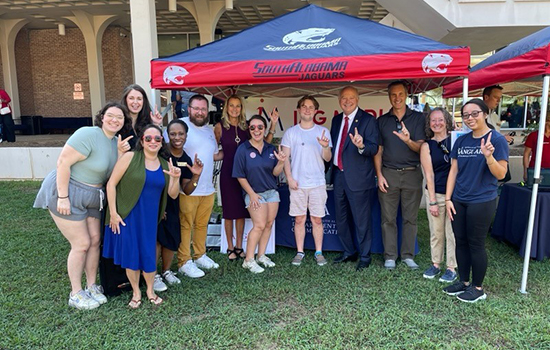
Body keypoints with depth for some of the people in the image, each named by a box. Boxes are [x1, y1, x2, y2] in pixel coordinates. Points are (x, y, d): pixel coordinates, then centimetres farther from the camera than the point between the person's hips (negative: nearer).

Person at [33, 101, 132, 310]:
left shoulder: (116, 142, 5)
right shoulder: (88, 134, -20)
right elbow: (63, 162, -23)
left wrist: (121, 152, -12)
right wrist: (63, 197, -24)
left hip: (91, 197, 8)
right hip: (66, 192, -8)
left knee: (95, 240, 9)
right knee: (82, 244, -3)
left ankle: (92, 286, 26)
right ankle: (76, 294, 15)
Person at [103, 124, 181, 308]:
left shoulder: (165, 165, 5)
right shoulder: (130, 157, -8)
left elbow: (173, 194, 5)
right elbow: (111, 183, -8)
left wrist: (176, 178, -15)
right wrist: (113, 213, -11)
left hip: (149, 218, 3)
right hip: (126, 216, -3)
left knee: (149, 254, 5)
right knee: (130, 254, 5)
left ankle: (150, 290, 29)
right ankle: (136, 292, 27)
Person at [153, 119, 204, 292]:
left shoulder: (187, 161, -1)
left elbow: (186, 190, 0)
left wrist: (196, 176, -17)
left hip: (172, 203, 5)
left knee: (172, 238, 9)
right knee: (157, 238, -8)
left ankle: (166, 271, 30)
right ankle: (153, 275, 10)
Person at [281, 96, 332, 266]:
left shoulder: (323, 131, 5)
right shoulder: (290, 132, 5)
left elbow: (328, 159, 2)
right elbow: (285, 157, 3)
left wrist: (325, 147, -19)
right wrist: (289, 178, -6)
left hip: (317, 182, 0)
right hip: (297, 183, 0)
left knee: (317, 219, 4)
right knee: (299, 219, 6)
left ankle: (319, 252, 16)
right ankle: (300, 252, 17)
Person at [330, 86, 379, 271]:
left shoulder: (368, 120, -7)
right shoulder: (336, 120, 13)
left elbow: (374, 148, -14)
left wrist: (361, 146, -34)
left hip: (358, 177, -7)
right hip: (339, 175, 7)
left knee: (362, 220, 3)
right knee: (341, 219, 17)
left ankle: (364, 257, 20)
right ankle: (349, 252, 34)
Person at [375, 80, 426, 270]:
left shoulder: (418, 118, 5)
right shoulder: (382, 121, 9)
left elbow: (421, 147, -3)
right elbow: (378, 151, 8)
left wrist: (408, 141, -25)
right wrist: (379, 175, -1)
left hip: (412, 174, 0)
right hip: (388, 174, 1)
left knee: (410, 218, 5)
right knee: (388, 218, 3)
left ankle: (408, 255, 17)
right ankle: (390, 256, 13)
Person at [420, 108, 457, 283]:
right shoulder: (426, 146, 3)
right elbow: (429, 174, 0)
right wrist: (432, 201, -3)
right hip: (435, 194, 1)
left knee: (452, 232, 3)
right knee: (436, 232, 8)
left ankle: (452, 268, 17)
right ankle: (435, 264, 24)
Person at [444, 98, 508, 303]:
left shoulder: (497, 140, -8)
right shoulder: (461, 141, 7)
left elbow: (501, 174, -12)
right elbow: (453, 170, 9)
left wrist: (488, 156, -30)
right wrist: (448, 199, 4)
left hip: (482, 202, -5)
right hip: (459, 201, 5)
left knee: (476, 244, 4)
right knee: (461, 242, 12)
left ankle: (478, 288, 20)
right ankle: (463, 282, 28)